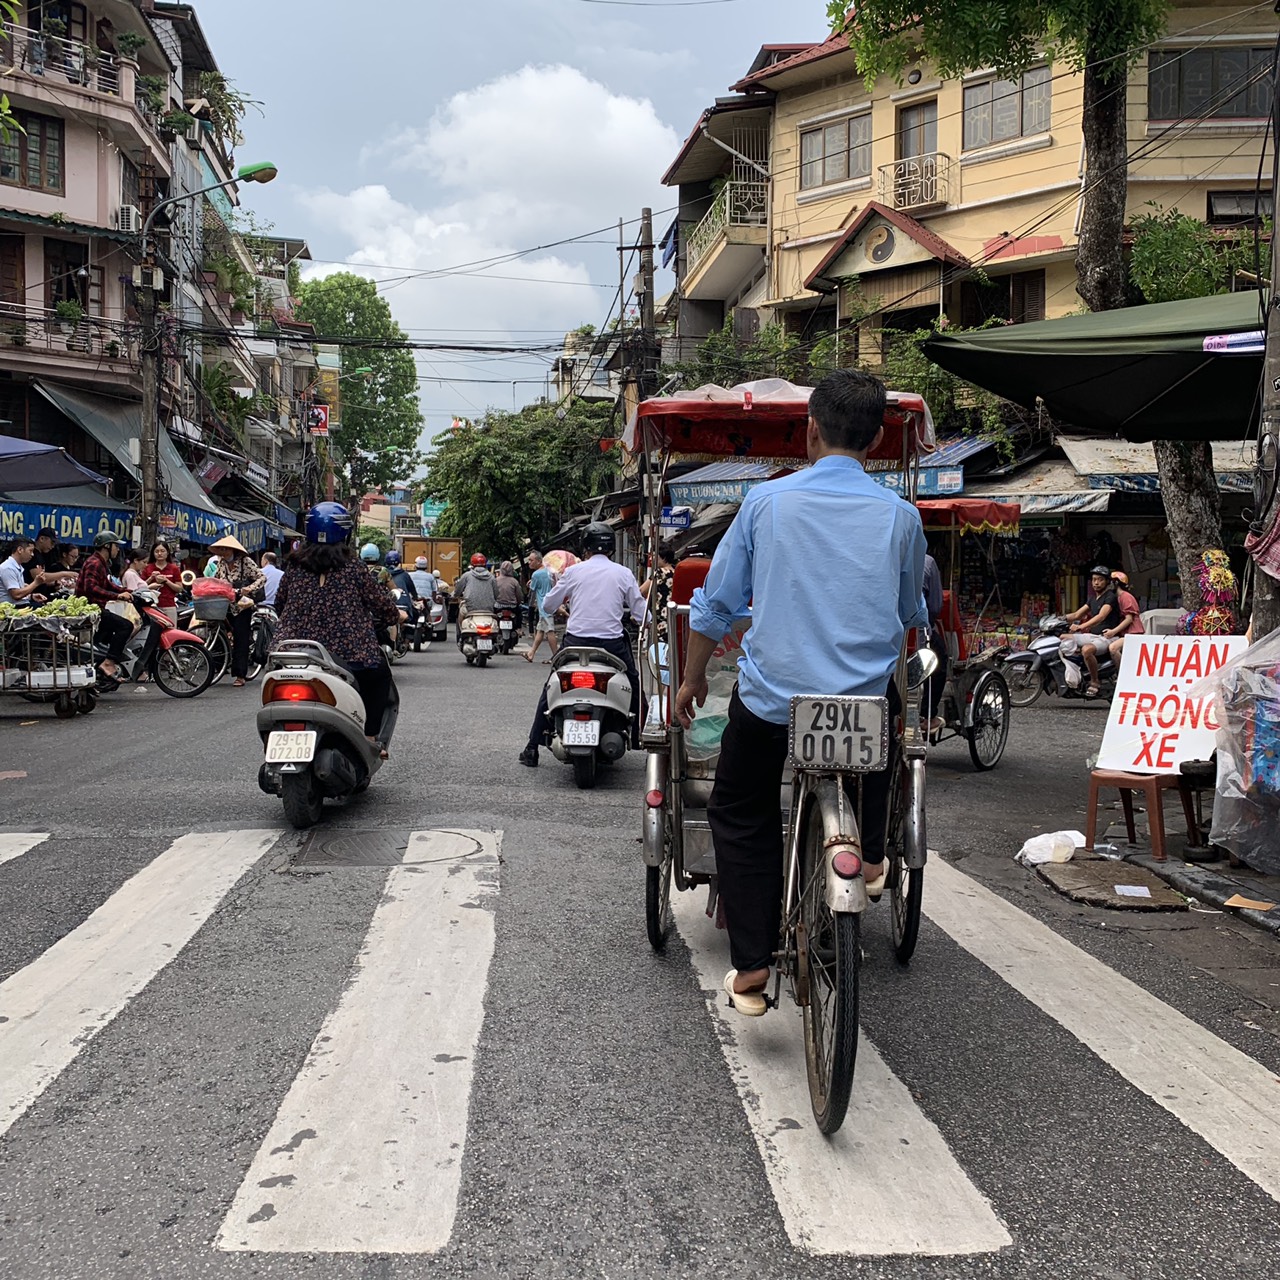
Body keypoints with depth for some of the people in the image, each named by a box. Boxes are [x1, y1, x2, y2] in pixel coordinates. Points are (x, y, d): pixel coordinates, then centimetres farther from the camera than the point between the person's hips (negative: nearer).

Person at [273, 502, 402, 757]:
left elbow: (279, 603, 15)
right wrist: (396, 615, 23)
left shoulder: (294, 565, 5)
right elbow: (381, 604, 2)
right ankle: (370, 739, 17)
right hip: (347, 654, -3)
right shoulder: (352, 568, -4)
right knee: (379, 674, 23)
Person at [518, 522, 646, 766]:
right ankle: (641, 742, 25)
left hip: (576, 642, 0)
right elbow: (641, 615, 2)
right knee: (635, 687, 23)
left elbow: (548, 606, 10)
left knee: (550, 689, 16)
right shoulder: (624, 574, 2)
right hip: (612, 644, 0)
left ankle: (532, 748, 13)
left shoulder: (574, 571, 3)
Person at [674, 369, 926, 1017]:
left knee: (741, 819, 19)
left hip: (770, 700, -1)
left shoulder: (766, 501, -2)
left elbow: (715, 605, 4)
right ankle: (869, 858, 34)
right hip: (864, 702, 1)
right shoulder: (899, 515, 1)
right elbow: (911, 616, 17)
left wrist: (692, 679, 20)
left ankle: (751, 971, 13)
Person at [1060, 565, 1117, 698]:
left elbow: (1101, 616, -26)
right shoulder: (1093, 599, 19)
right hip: (1092, 635, 9)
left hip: (1105, 637, -9)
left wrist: (1081, 626, -39)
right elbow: (1077, 615, 20)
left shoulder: (1110, 597, -10)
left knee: (1086, 650, -38)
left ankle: (1095, 683, -23)